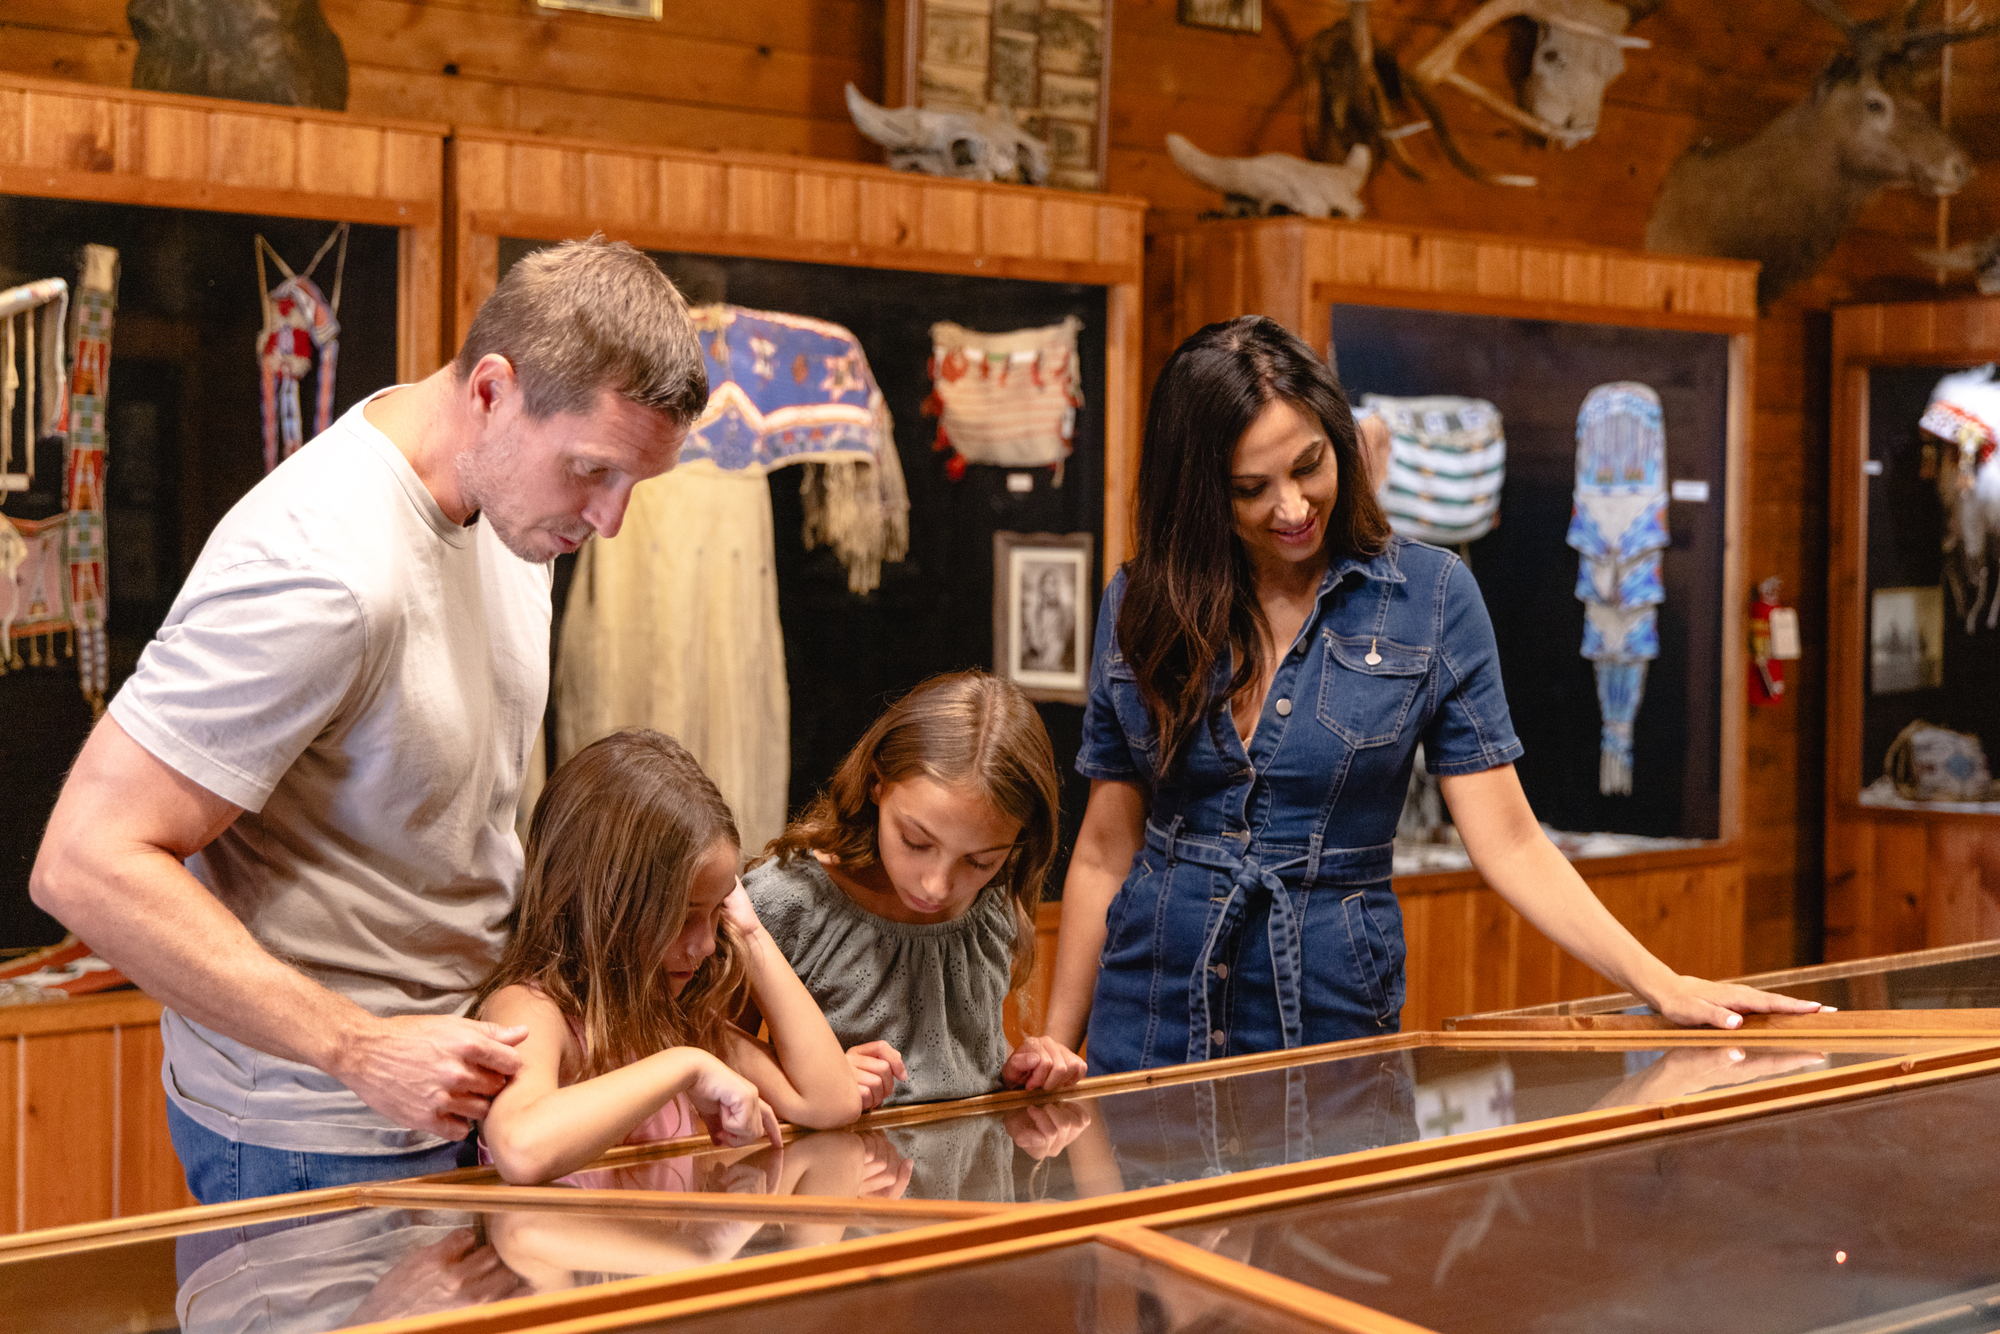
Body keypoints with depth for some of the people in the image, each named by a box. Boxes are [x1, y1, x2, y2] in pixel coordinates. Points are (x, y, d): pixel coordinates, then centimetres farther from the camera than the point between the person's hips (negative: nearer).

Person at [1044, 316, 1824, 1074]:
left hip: (1334, 1018, -1)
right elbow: (1105, 852, 5)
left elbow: (1508, 844, -6)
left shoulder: (1429, 595, -5)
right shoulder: (1141, 606, 0)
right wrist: (1053, 1055, 5)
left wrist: (1662, 984, -16)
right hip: (1151, 1022, 2)